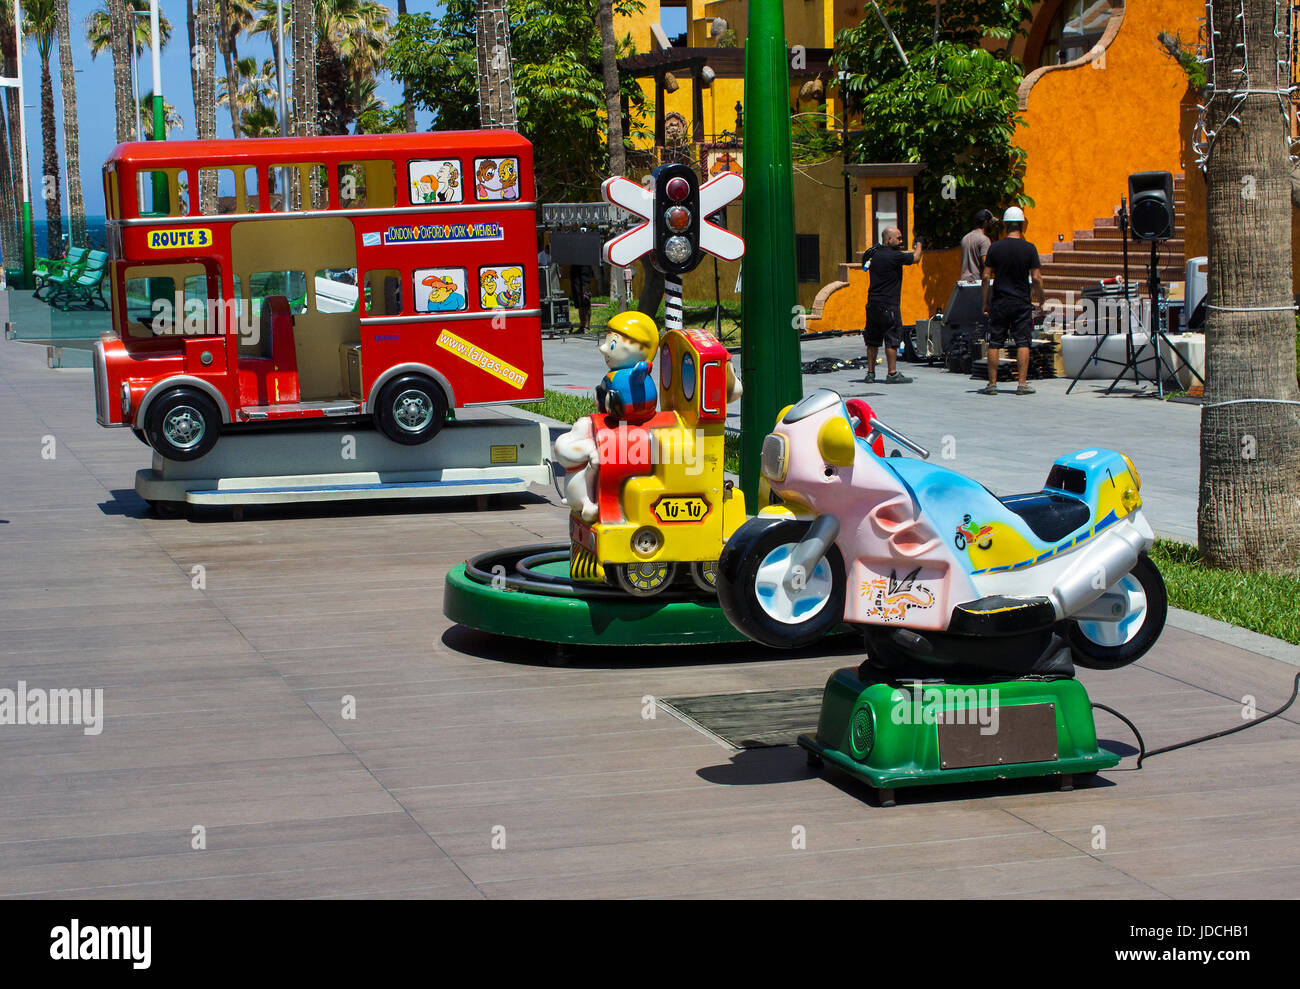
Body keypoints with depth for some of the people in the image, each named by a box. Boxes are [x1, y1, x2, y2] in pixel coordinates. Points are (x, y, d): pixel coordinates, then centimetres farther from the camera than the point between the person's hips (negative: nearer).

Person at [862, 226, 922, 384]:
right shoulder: (893, 256, -14)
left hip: (872, 304, 8)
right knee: (892, 339, -4)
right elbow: (915, 258, -4)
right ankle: (892, 374, -4)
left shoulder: (875, 254, 11)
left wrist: (913, 249, 28)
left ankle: (870, 373, 15)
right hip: (888, 305, -8)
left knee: (873, 340, 12)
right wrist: (919, 244, 14)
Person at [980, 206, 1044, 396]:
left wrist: (985, 303, 6)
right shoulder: (1029, 248, -5)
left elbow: (986, 277, -1)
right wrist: (1040, 300, 7)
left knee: (994, 344, 6)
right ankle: (1022, 384, -2)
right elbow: (1036, 278, -6)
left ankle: (992, 383, 6)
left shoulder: (995, 248, -2)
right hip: (1022, 302, -1)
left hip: (999, 302, 1)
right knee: (1023, 343, 3)